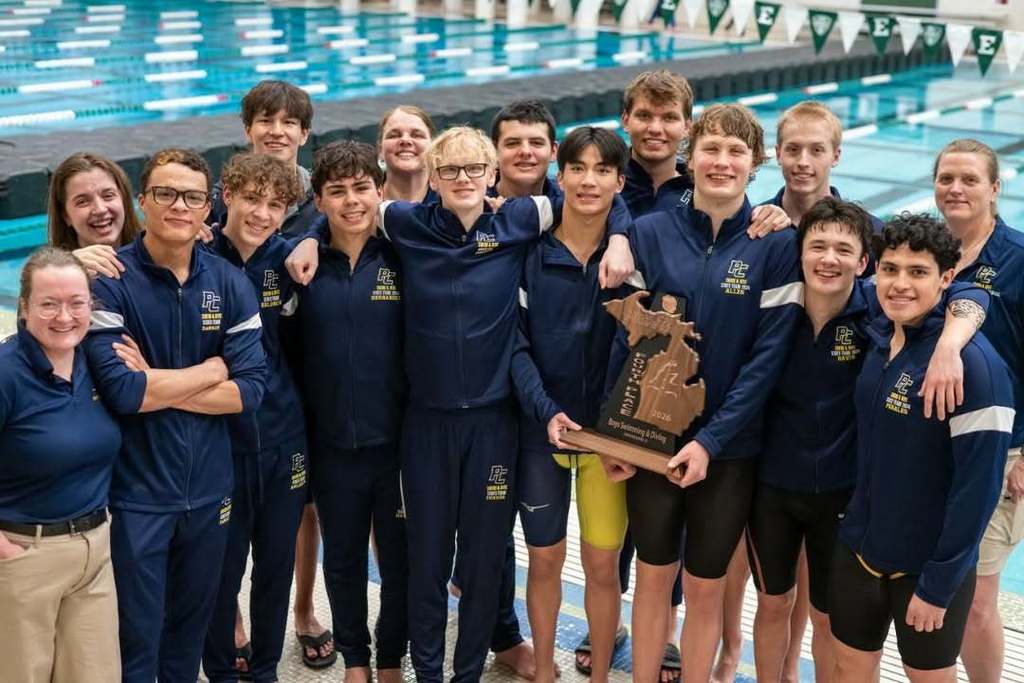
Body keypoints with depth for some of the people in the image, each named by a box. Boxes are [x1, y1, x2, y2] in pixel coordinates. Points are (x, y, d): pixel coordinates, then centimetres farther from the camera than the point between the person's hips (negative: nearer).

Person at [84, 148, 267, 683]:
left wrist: (156, 384, -15)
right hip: (136, 493, -3)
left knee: (192, 628, 19)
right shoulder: (109, 281, -11)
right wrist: (211, 369, -10)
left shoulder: (230, 284, 1)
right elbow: (121, 391, -21)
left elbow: (250, 388, -7)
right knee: (137, 637, 8)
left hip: (208, 490, 4)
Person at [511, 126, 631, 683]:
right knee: (545, 559, 12)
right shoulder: (531, 251, -4)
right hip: (541, 429, 0)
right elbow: (516, 344, -6)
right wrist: (546, 412, -17)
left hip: (609, 429, 0)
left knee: (602, 565, 6)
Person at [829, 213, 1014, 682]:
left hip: (929, 567, -6)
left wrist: (938, 586, -17)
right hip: (857, 550, 6)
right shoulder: (879, 338, 0)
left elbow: (978, 486, -20)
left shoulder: (974, 363, -21)